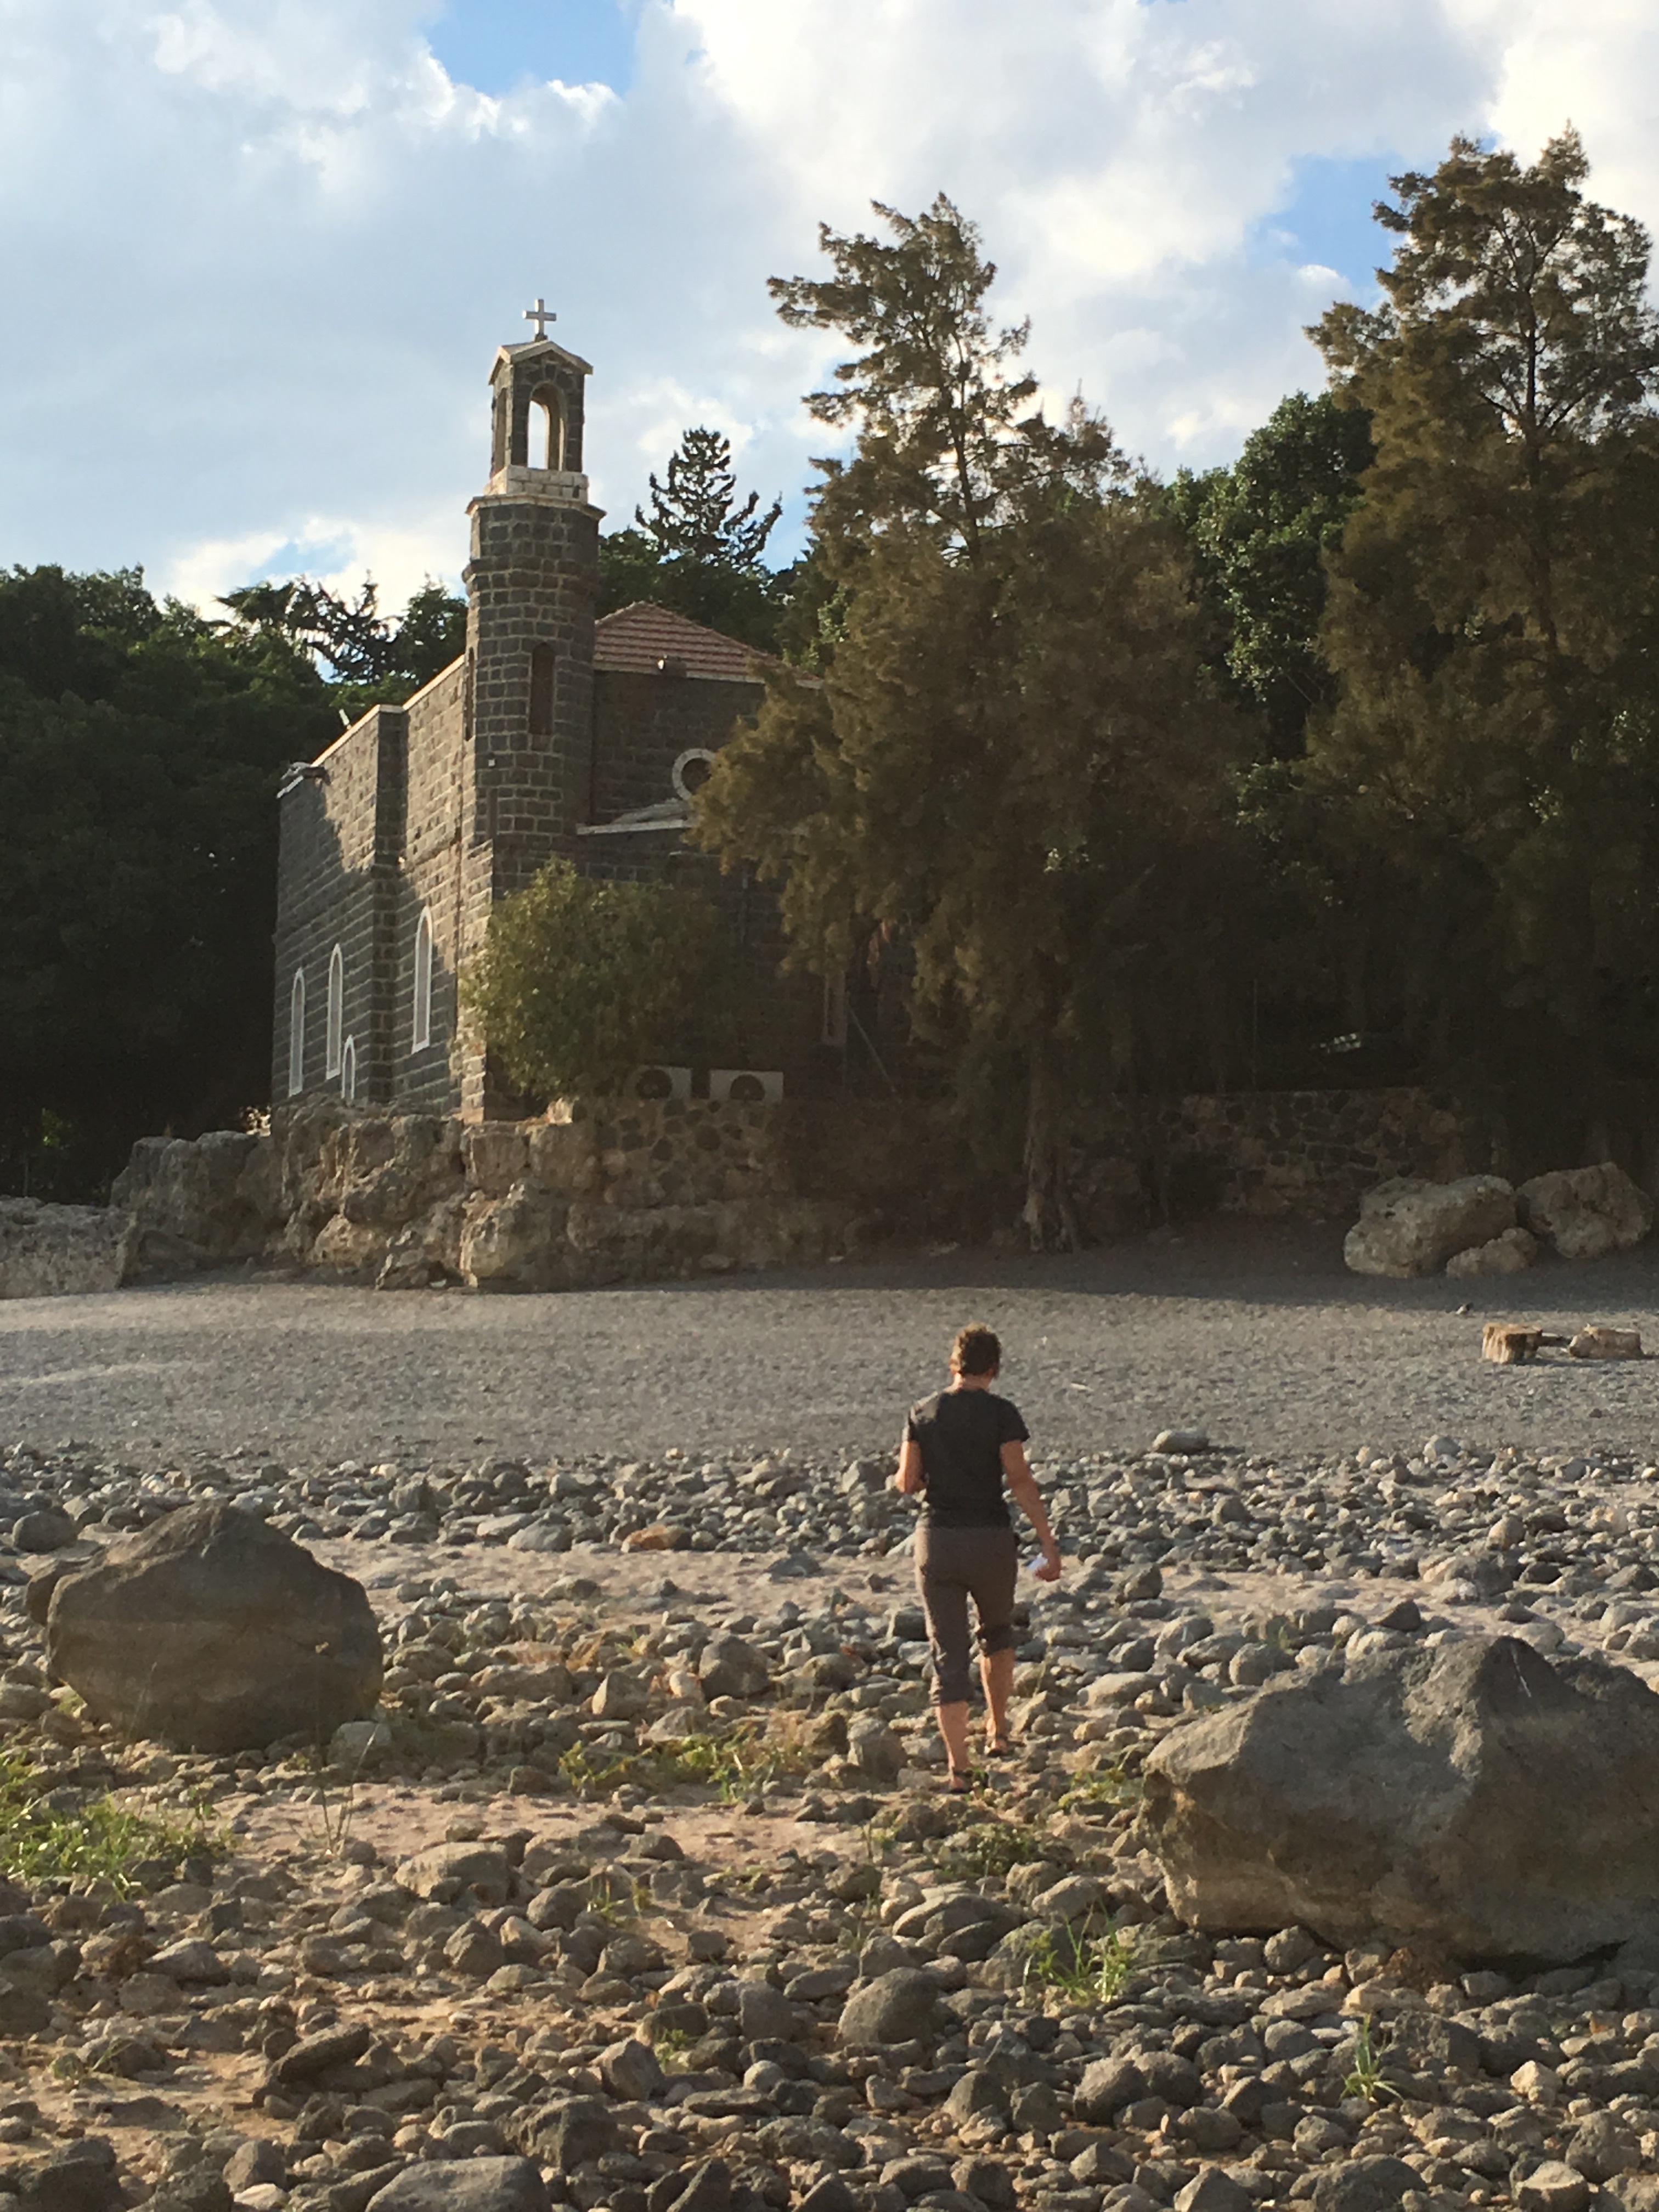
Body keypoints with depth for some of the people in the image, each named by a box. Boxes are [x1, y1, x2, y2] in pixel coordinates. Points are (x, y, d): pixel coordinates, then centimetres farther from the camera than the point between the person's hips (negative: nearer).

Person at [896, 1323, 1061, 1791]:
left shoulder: (923, 1414, 2)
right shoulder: (1000, 1413, -7)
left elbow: (907, 1482, 2)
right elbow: (1020, 1481, -12)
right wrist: (1049, 1543, -10)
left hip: (936, 1541, 2)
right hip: (990, 1540, -1)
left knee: (948, 1654, 4)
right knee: (997, 1630, 27)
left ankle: (959, 1771, -1)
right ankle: (997, 1732, 27)